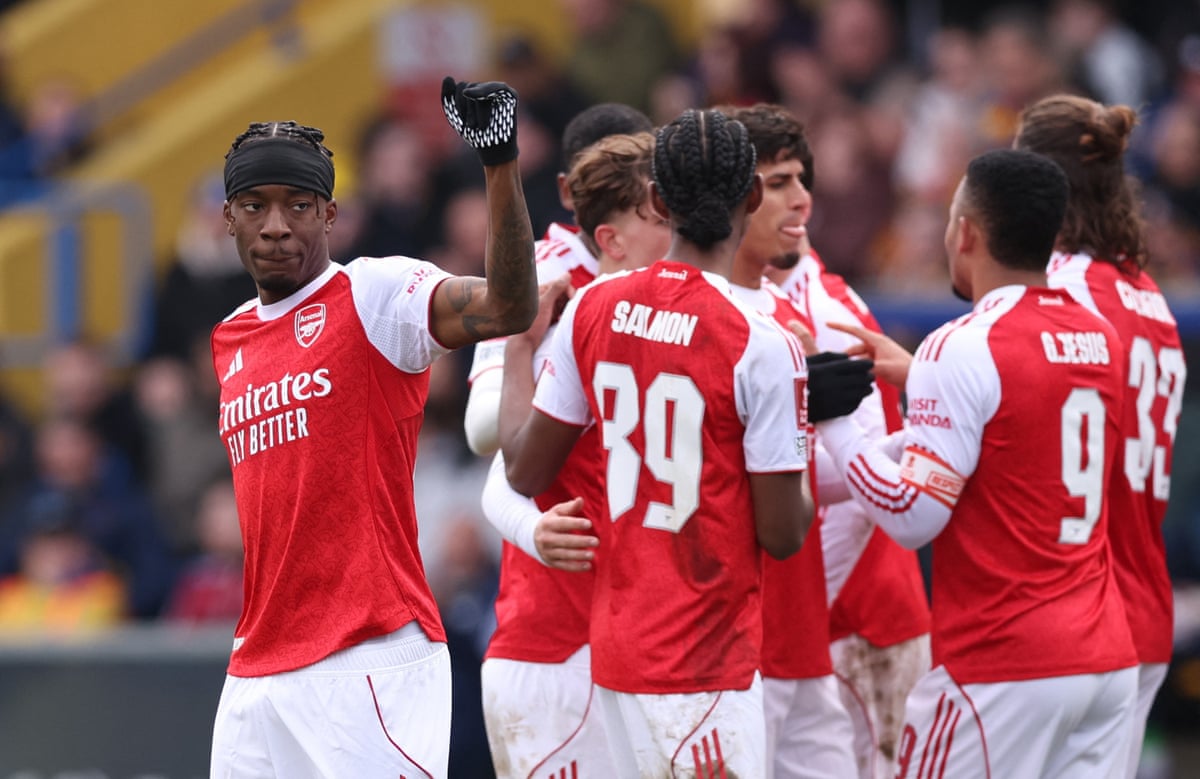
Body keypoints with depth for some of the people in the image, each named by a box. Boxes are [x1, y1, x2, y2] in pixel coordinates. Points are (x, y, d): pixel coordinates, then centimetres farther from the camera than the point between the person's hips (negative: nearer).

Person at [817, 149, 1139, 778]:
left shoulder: (963, 349, -13)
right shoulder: (1100, 339, 10)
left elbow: (913, 517, -15)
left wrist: (833, 424, -5)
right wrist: (915, 374, 26)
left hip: (1000, 666, -7)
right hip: (1108, 658, 7)